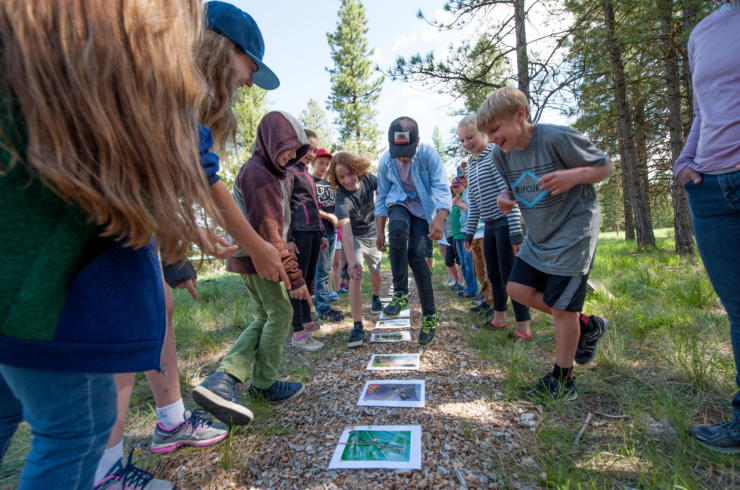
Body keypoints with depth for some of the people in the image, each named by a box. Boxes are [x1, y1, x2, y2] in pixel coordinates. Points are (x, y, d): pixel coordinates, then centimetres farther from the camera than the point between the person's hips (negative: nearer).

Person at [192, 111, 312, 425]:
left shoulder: (267, 172, 16)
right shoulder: (257, 173, -17)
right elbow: (269, 230, -23)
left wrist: (283, 250, 22)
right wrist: (295, 276, -22)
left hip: (251, 258, 10)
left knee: (265, 318, 12)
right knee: (280, 314, 2)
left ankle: (223, 379, 6)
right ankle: (263, 384, 18)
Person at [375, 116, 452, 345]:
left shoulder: (428, 153, -19)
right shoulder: (385, 161, -9)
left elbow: (441, 187, -23)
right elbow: (382, 197, 1)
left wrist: (439, 219, -39)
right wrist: (380, 231, 0)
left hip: (423, 207, -2)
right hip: (399, 203, 2)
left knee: (416, 254, -17)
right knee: (397, 231, -34)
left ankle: (430, 315, -1)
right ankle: (400, 292, -19)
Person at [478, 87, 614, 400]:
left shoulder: (558, 138, -21)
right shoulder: (500, 154, -2)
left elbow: (606, 166, -9)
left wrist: (574, 176, -30)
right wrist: (506, 197, -9)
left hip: (573, 231, -7)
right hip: (538, 235, 7)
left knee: (561, 306, -4)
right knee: (517, 289, 4)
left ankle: (562, 380, 17)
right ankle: (587, 326, 24)